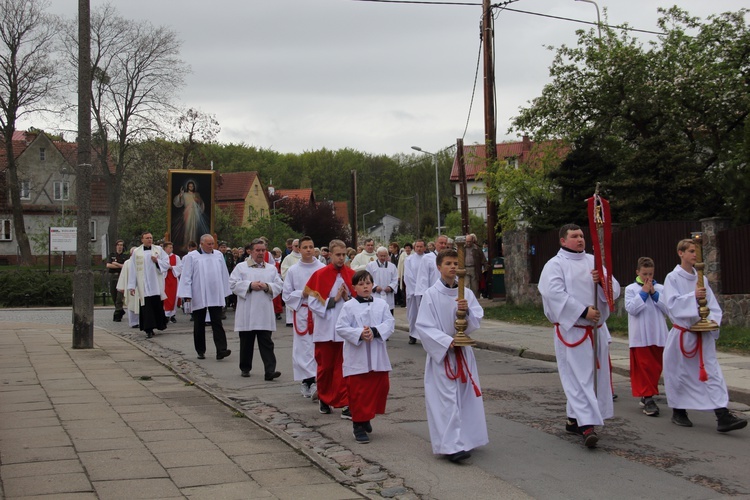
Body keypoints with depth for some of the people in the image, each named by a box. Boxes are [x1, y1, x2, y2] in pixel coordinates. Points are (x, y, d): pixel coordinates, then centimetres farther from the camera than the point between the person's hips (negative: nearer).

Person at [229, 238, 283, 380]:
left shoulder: (272, 269, 12)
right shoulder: (241, 267, 5)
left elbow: (279, 286, 7)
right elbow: (233, 284, -4)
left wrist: (267, 287, -11)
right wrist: (250, 285, -13)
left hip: (265, 314, 1)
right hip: (246, 314, -1)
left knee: (266, 343, -4)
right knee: (246, 342, 9)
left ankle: (270, 371, -10)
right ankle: (245, 368, 23)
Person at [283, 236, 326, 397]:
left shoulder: (323, 269, 1)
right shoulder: (293, 271, 5)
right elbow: (286, 295, 6)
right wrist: (302, 294, -8)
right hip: (301, 313, 0)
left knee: (319, 348, -2)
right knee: (303, 348, -2)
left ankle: (311, 381, 5)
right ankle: (308, 380, 4)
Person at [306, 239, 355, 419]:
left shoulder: (351, 275, 4)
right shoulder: (319, 275, -3)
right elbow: (313, 302, -5)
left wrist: (348, 298, -12)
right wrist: (333, 300, -12)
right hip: (325, 328, -1)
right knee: (325, 366, 10)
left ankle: (344, 404, 0)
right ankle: (324, 399, 29)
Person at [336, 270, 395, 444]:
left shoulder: (381, 304, 5)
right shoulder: (349, 306, -4)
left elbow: (390, 323, -1)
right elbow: (341, 328, -8)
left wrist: (375, 331, -18)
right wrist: (359, 334, -20)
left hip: (378, 356, 4)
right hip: (356, 356, -4)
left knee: (380, 386, 9)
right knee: (358, 391, -1)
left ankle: (366, 417, 30)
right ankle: (358, 425, 10)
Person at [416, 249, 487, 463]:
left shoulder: (466, 293, 3)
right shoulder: (431, 295, -9)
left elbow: (477, 320, 1)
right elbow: (423, 326, -12)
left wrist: (467, 311, -20)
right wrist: (446, 341, -20)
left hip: (463, 352, 5)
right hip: (440, 354, -5)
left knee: (465, 395, 10)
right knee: (446, 399, -8)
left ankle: (465, 439, 23)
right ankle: (451, 445, -8)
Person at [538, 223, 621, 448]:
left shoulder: (593, 261, 13)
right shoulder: (555, 265, -3)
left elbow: (614, 290, 9)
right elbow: (555, 293, -17)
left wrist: (602, 280, -14)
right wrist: (583, 311, -21)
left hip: (596, 329, 6)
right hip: (571, 330, -6)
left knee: (596, 375, 10)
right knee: (579, 376, -11)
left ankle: (574, 420, 23)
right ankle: (587, 425, -17)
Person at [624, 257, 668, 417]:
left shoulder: (660, 288, 7)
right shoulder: (631, 289, 0)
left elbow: (668, 309, -2)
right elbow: (631, 309, -12)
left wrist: (654, 293, -8)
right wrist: (644, 292, -11)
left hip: (658, 336, 3)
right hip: (640, 336, -3)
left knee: (656, 367, 9)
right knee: (644, 367, -5)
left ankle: (646, 396, 22)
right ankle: (648, 399, -3)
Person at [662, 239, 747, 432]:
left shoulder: (701, 278, 9)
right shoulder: (672, 278, -5)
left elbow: (712, 303, 9)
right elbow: (672, 303, -15)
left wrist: (714, 320, -9)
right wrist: (693, 297, -27)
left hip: (704, 334, 4)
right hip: (682, 332, -4)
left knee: (712, 372, -5)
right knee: (680, 373, 6)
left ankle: (722, 415, -12)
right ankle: (678, 412, 23)